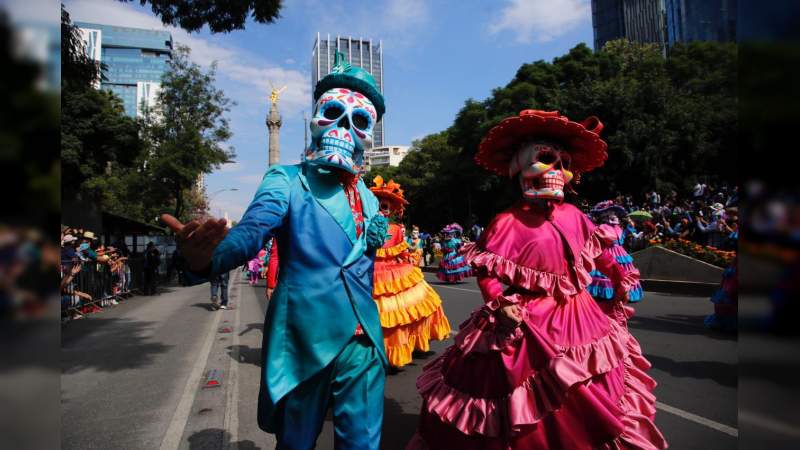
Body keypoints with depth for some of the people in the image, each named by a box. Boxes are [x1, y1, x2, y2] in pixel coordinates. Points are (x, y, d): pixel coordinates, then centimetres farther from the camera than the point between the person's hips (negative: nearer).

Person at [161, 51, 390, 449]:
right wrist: (208, 256, -44)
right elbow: (251, 232, -23)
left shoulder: (368, 198, 12)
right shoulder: (287, 180, -6)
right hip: (306, 341, -4)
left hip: (363, 343, 5)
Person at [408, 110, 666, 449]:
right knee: (537, 404, 5)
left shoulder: (572, 215, 2)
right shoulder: (507, 222, -17)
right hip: (528, 322, -6)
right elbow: (485, 272, -15)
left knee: (586, 401, 21)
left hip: (577, 318, 7)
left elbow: (595, 251, 18)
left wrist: (619, 276, 25)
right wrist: (499, 305, -27)